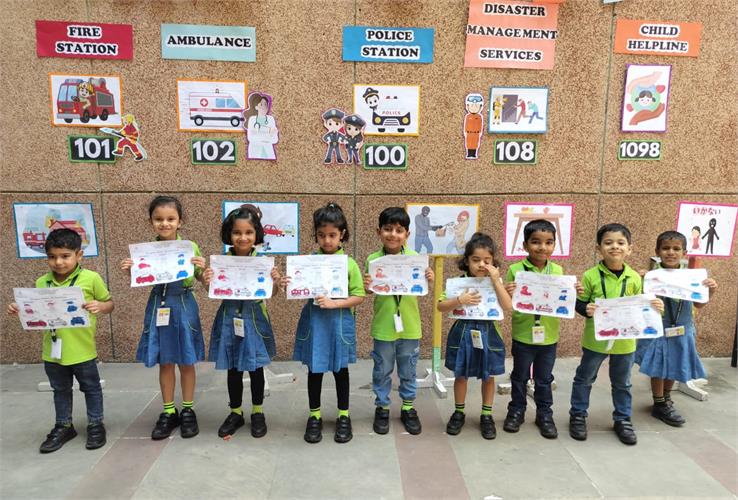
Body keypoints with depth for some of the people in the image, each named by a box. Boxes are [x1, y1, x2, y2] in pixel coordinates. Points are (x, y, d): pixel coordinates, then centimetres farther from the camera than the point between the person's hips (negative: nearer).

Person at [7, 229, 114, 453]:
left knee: (91, 388, 12)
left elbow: (109, 303, -2)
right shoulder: (42, 282, 0)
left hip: (82, 350, -4)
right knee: (60, 390, 21)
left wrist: (99, 306, -23)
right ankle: (63, 426, 38)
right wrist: (20, 310, -8)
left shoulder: (91, 278, -11)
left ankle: (95, 425, 29)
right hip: (52, 350, 4)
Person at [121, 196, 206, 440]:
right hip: (159, 306, 2)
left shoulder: (190, 247, -5)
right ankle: (168, 412, 27)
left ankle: (188, 410, 25)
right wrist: (130, 271, -12)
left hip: (183, 306, -2)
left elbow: (201, 280, 0)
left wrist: (203, 268, -20)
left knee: (186, 362, 9)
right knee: (164, 362, 12)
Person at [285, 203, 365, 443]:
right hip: (314, 321, 2)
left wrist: (333, 304, -20)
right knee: (314, 369, 11)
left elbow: (358, 297, -8)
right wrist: (288, 285, -15)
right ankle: (314, 416, 28)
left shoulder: (349, 264, -7)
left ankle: (344, 416, 29)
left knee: (340, 369, 13)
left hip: (339, 322, -1)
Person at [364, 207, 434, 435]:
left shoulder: (415, 258, -6)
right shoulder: (373, 259, -8)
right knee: (382, 371, 13)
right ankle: (382, 408, 30)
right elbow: (371, 291, 0)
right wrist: (366, 286, -22)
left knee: (408, 371, 16)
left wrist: (428, 280, -19)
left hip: (410, 325, 1)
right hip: (383, 326, -1)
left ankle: (408, 408, 33)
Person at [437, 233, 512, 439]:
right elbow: (440, 307, -10)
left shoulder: (496, 282, -6)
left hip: (486, 334, 1)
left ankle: (486, 416, 31)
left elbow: (508, 307, -19)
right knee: (461, 375, 14)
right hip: (463, 333, 0)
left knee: (488, 376, 14)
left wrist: (496, 280, -23)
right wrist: (460, 300, -26)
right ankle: (459, 413, 32)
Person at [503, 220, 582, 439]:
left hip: (549, 337, 2)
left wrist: (574, 294, -12)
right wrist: (506, 293, -28)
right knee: (519, 377, 15)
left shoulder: (557, 271, -2)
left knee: (544, 379, 17)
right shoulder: (515, 270, -12)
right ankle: (516, 411, 33)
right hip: (523, 336, -2)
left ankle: (544, 414, 34)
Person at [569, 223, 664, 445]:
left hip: (625, 341, 3)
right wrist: (586, 309, -28)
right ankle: (578, 415, 29)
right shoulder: (590, 276, -13)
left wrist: (654, 307, -13)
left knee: (622, 383, 19)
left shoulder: (634, 278, -4)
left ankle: (623, 419, 36)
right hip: (595, 339, -2)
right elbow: (579, 303, -7)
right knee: (584, 379, 13)